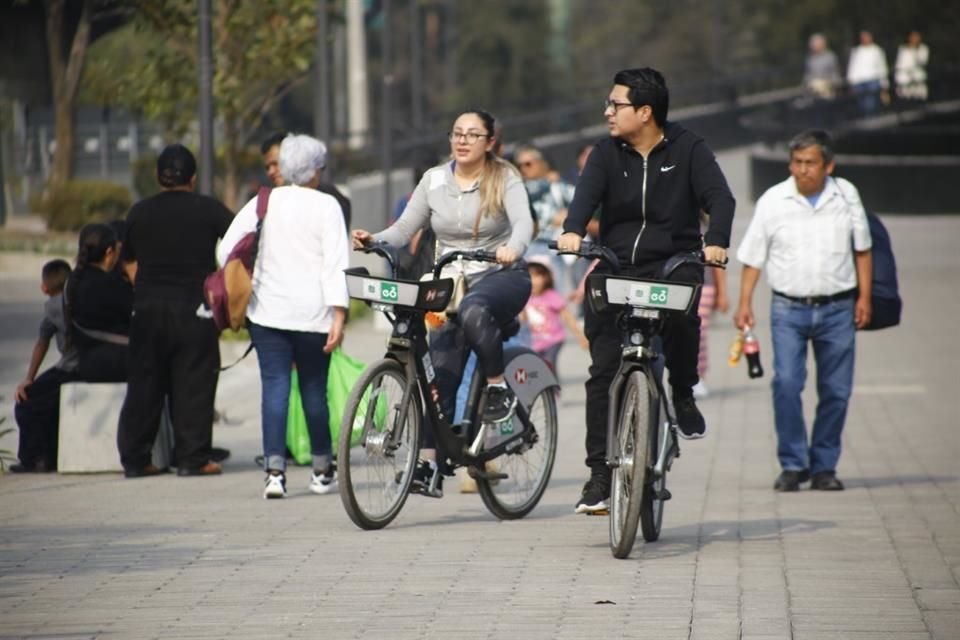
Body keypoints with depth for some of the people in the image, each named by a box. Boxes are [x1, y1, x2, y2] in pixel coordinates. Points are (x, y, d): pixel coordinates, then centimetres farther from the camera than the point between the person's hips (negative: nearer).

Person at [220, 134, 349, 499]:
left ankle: (274, 471, -12)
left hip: (268, 310, 2)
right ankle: (322, 471, 18)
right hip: (312, 314, -2)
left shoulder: (263, 203, 6)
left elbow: (226, 251, 2)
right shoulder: (326, 206, -2)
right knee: (314, 389, 8)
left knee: (275, 387, -1)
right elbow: (335, 264, -9)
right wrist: (338, 315, -12)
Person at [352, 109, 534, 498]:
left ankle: (498, 387, -18)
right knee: (441, 374, -6)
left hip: (501, 276, -4)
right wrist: (373, 240, -15)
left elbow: (523, 221, -19)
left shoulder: (504, 179, -3)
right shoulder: (434, 181, 7)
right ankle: (430, 462, -6)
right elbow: (405, 228, 5)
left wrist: (513, 248, -41)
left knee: (473, 309, -39)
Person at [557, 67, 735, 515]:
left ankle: (683, 394, -8)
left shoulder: (688, 150, 0)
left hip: (673, 264, -3)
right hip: (615, 268, 3)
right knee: (603, 372, -5)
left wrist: (716, 241, -31)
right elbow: (587, 193, -10)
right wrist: (573, 231, -32)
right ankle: (600, 476, 1)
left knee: (681, 310, -36)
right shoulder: (607, 153, 7)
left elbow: (719, 197, -11)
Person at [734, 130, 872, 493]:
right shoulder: (773, 201, 0)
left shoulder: (846, 196, 4)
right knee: (786, 383, -15)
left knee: (836, 391, 3)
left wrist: (864, 296, 6)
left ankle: (824, 466, 15)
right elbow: (753, 257, 4)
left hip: (837, 309, 2)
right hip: (789, 309, -2)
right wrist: (745, 304, -2)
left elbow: (861, 248, 13)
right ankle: (793, 465, -5)